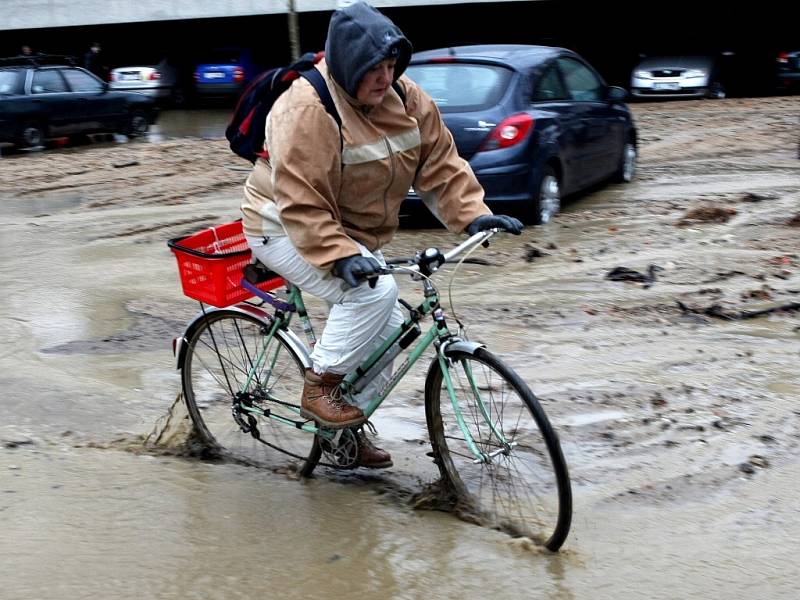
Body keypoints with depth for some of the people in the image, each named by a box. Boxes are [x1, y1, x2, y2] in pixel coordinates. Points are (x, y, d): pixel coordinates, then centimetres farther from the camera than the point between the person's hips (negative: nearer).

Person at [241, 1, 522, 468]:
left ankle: (350, 426, 21)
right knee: (375, 292, -28)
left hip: (350, 232, 8)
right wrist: (339, 255, -41)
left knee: (387, 325, 3)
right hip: (285, 228, -8)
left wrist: (473, 215, -16)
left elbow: (440, 164, -3)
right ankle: (319, 387, -8)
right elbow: (299, 202, -32)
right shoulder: (308, 109, -29)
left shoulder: (406, 99, -6)